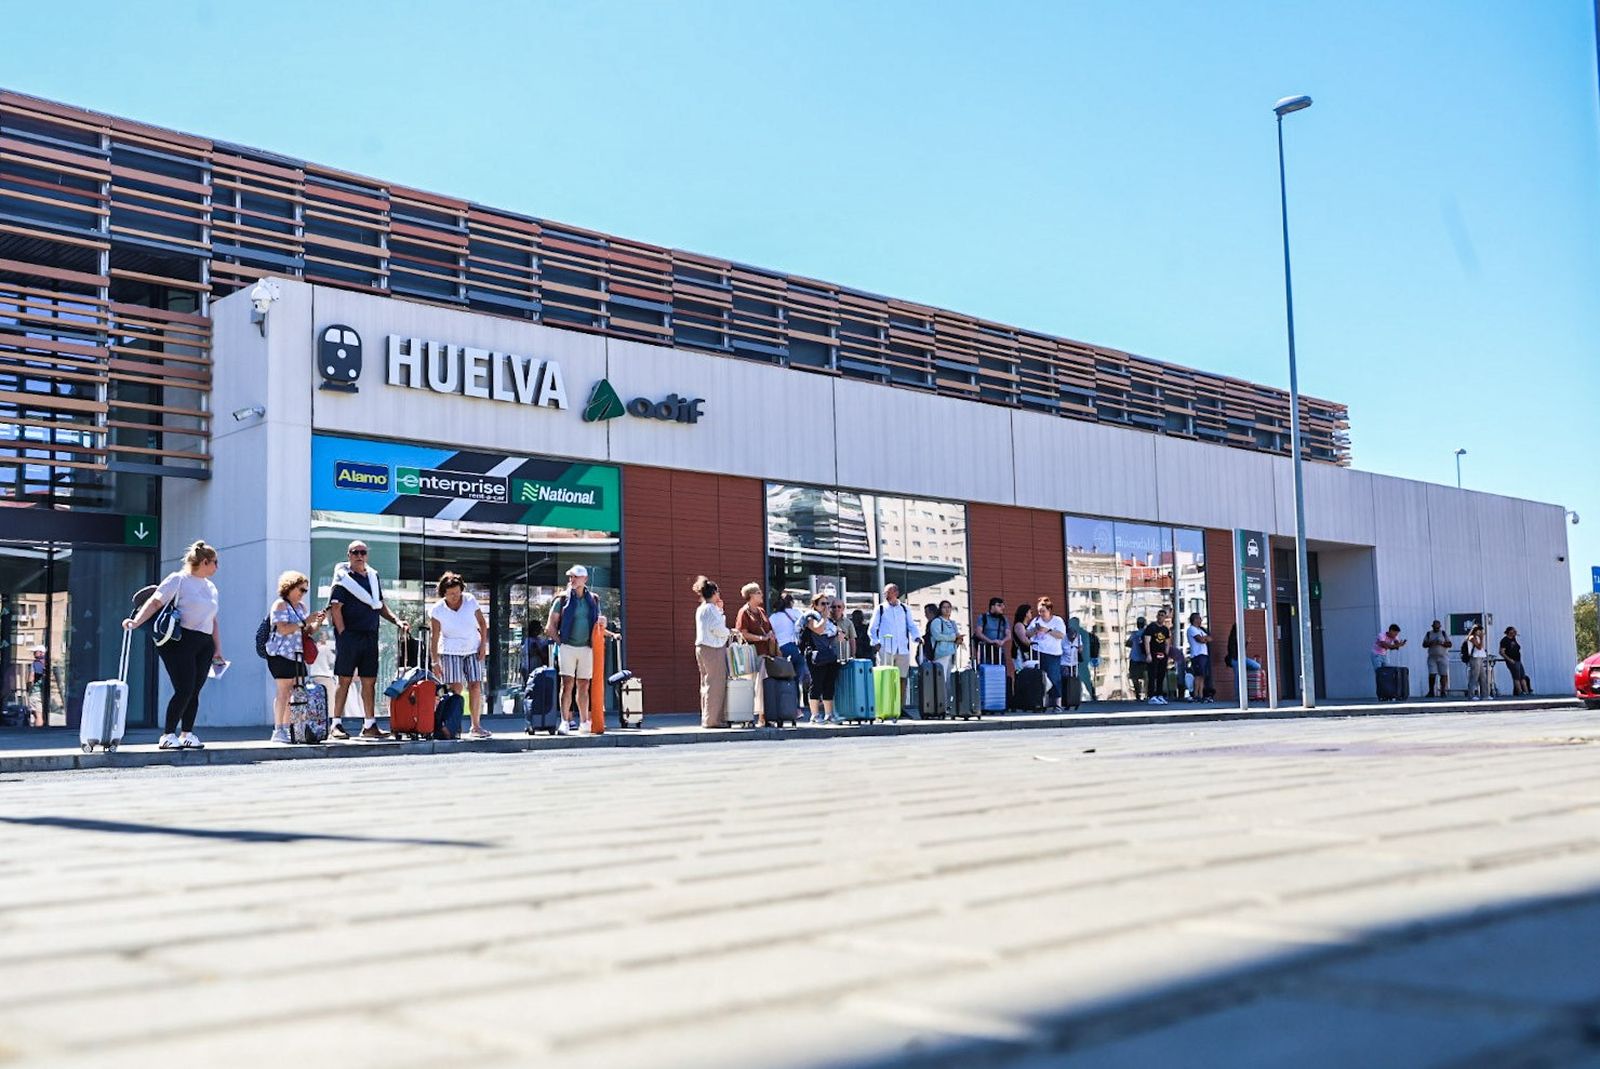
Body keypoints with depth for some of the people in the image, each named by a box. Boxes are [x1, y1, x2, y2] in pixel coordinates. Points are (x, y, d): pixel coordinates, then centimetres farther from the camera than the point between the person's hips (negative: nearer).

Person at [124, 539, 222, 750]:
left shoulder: (211, 587, 20)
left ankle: (186, 734, 12)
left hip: (204, 645, 7)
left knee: (194, 691, 3)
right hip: (180, 641, -7)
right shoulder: (178, 580, -1)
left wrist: (218, 650, 17)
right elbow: (155, 602, -11)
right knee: (184, 689, -12)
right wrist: (137, 621, -25)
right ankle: (168, 736, -5)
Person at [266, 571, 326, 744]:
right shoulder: (280, 605, -5)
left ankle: (288, 729, 8)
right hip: (281, 654, -8)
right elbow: (283, 629, -17)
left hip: (297, 655, 8)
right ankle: (278, 731, -9)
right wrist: (304, 622, -17)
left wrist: (318, 621, 6)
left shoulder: (301, 606, 19)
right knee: (283, 692, -9)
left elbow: (307, 632, 23)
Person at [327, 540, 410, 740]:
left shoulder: (373, 576, 16)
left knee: (370, 681, 6)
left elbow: (380, 605, 23)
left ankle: (369, 725, 11)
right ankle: (335, 724, 0)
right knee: (344, 679, -4)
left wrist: (397, 621, 10)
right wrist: (343, 634, -15)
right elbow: (335, 608, -9)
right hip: (349, 635, -6)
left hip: (370, 637, 6)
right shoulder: (343, 578, -3)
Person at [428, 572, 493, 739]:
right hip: (450, 652, -2)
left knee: (475, 686, -5)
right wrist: (435, 662, -10)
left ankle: (476, 726, 3)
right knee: (455, 688, -12)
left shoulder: (471, 601, -4)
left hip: (473, 650, 2)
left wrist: (483, 645, 0)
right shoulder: (437, 610, -9)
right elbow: (434, 637, -8)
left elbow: (482, 623, 7)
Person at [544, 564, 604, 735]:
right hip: (567, 647, -3)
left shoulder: (593, 599, 11)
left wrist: (602, 622, -2)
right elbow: (550, 626, 1)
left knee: (583, 686, 9)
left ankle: (584, 722, 16)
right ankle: (564, 722, -12)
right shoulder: (563, 598, 1)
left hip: (586, 648, 3)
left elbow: (597, 622, 21)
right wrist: (560, 642, -5)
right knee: (567, 684, -10)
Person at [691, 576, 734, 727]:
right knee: (716, 683, -7)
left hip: (703, 648, 10)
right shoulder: (710, 608, -13)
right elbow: (718, 629, -20)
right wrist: (730, 633, -2)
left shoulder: (701, 608, 17)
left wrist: (720, 610, 18)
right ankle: (712, 719, -7)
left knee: (707, 683, 12)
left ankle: (706, 719, 16)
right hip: (713, 648, -10)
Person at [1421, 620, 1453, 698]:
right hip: (1432, 657, 1)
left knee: (1443, 674, -5)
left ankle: (1443, 691, -1)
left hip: (1442, 657, 0)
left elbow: (1450, 644, 4)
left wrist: (1442, 643, -14)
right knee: (1432, 675, -6)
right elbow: (1424, 644, 7)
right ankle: (1431, 692, 1)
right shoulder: (1429, 634, 11)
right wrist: (1430, 643, -12)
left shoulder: (1443, 633, 8)